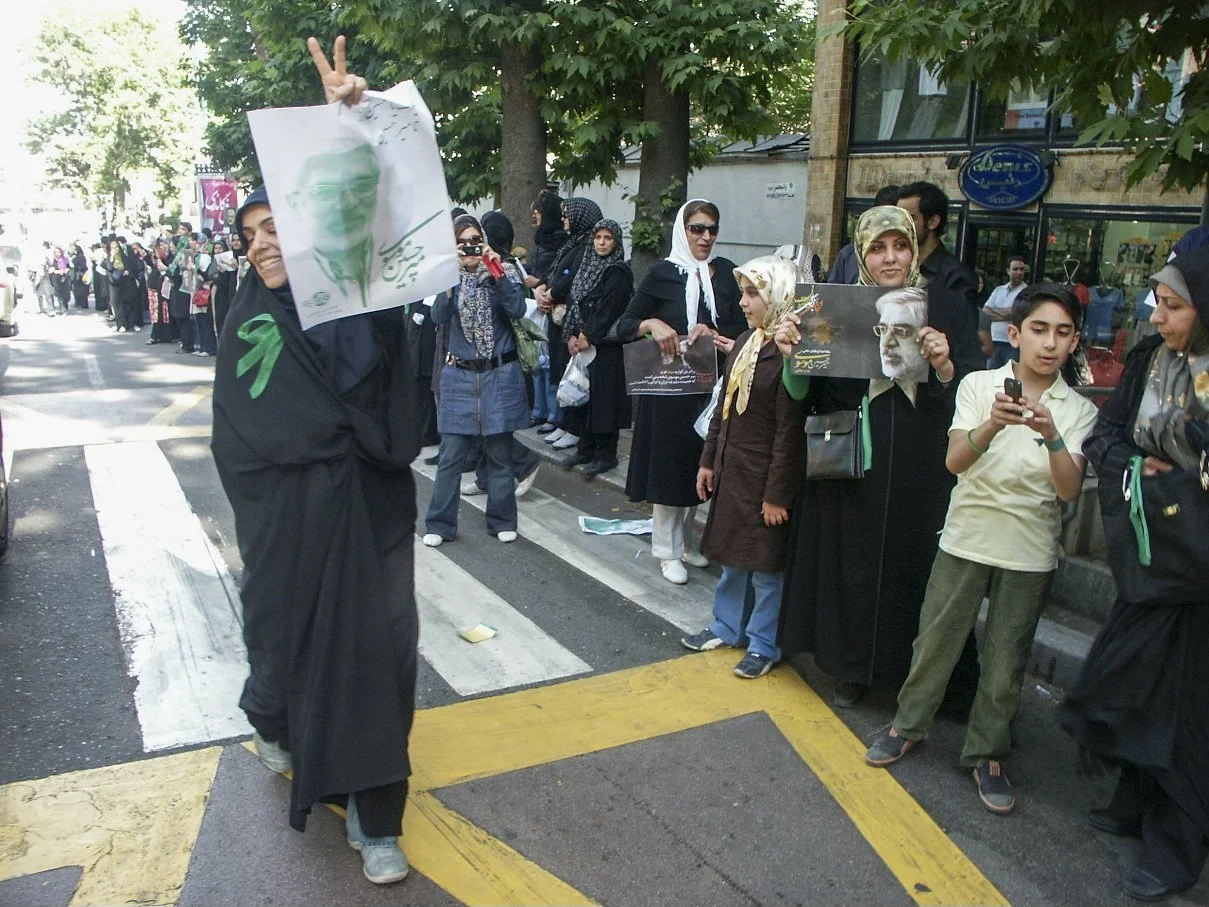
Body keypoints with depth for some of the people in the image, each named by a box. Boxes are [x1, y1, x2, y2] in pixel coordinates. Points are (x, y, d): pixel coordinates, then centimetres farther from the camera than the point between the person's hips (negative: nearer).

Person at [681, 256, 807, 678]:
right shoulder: (744, 342, 7)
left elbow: (789, 431, -18)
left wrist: (777, 493, -17)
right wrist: (709, 460, 13)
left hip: (764, 475, -8)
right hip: (731, 468, 8)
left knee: (765, 564, 6)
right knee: (731, 554, 19)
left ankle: (763, 645, 22)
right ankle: (726, 627, 35)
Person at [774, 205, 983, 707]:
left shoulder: (946, 307, 1)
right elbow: (803, 393, 0)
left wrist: (944, 365, -23)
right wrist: (792, 355, -19)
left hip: (923, 470, 0)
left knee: (916, 565, 7)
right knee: (852, 564, 8)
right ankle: (853, 668, 28)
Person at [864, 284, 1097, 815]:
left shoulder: (1079, 410, -1)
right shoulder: (979, 385, -4)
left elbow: (1070, 490, -13)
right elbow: (955, 461, -16)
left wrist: (1051, 435, -30)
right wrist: (994, 423, -35)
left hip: (1030, 553, 1)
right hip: (966, 539, 0)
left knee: (1005, 661, 9)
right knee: (935, 640, 9)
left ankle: (987, 755, 27)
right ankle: (908, 724, 30)